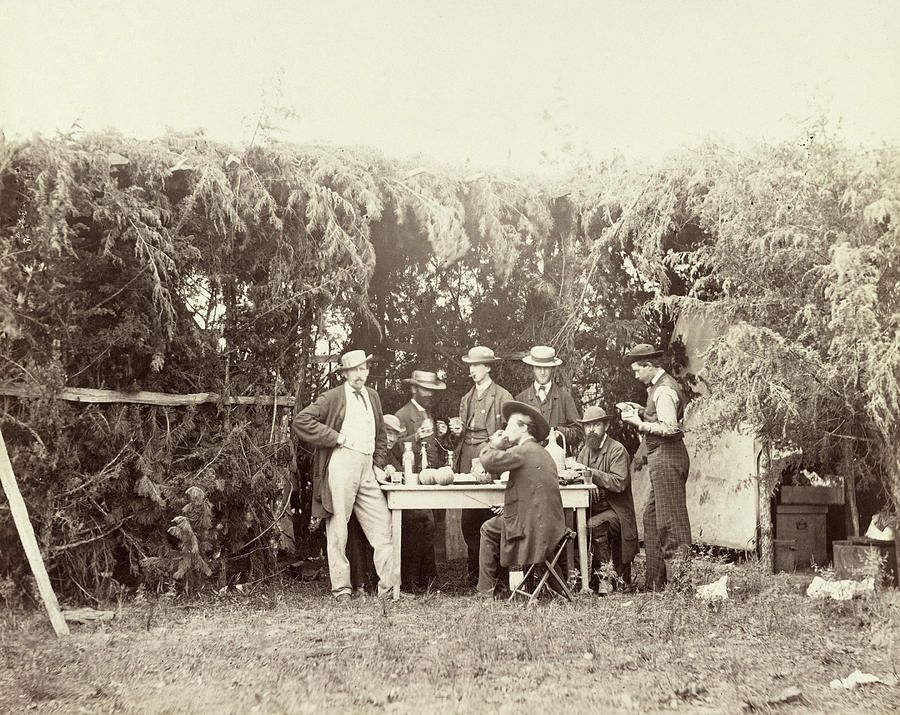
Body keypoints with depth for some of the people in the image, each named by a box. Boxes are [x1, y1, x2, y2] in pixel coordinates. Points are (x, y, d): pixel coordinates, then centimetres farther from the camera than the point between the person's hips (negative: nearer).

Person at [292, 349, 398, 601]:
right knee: (338, 527, -2)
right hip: (341, 464, -6)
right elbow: (301, 421, -9)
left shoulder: (372, 396, 19)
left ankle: (388, 586, 1)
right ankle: (341, 588, 4)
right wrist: (336, 437, -9)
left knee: (382, 525, -1)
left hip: (367, 469, 6)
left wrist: (379, 464, 16)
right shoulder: (333, 397, 0)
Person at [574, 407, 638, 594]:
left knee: (594, 525, -36)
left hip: (616, 511, -6)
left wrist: (590, 472, -23)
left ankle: (605, 579, -26)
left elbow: (619, 484, -18)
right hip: (593, 510, 6)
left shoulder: (617, 450, -6)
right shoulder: (585, 450, 16)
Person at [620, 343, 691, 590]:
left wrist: (639, 422, -15)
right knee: (651, 516, 14)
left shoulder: (664, 390, -16)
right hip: (661, 459, 11)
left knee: (671, 519, -6)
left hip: (666, 458, -11)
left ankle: (678, 581, -1)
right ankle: (656, 580, 19)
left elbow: (669, 428, -22)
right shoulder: (658, 387, 16)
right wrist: (641, 414, 8)